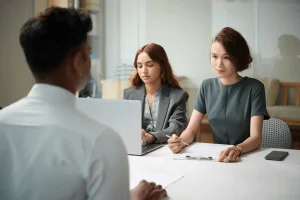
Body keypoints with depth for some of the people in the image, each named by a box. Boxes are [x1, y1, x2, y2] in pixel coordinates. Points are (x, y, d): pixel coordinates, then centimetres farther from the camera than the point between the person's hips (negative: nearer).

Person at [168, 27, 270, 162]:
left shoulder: (254, 88, -7)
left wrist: (237, 150, -35)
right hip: (217, 156, 2)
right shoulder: (207, 86, 5)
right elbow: (191, 130, 0)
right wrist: (180, 141, -22)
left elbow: (256, 137, -15)